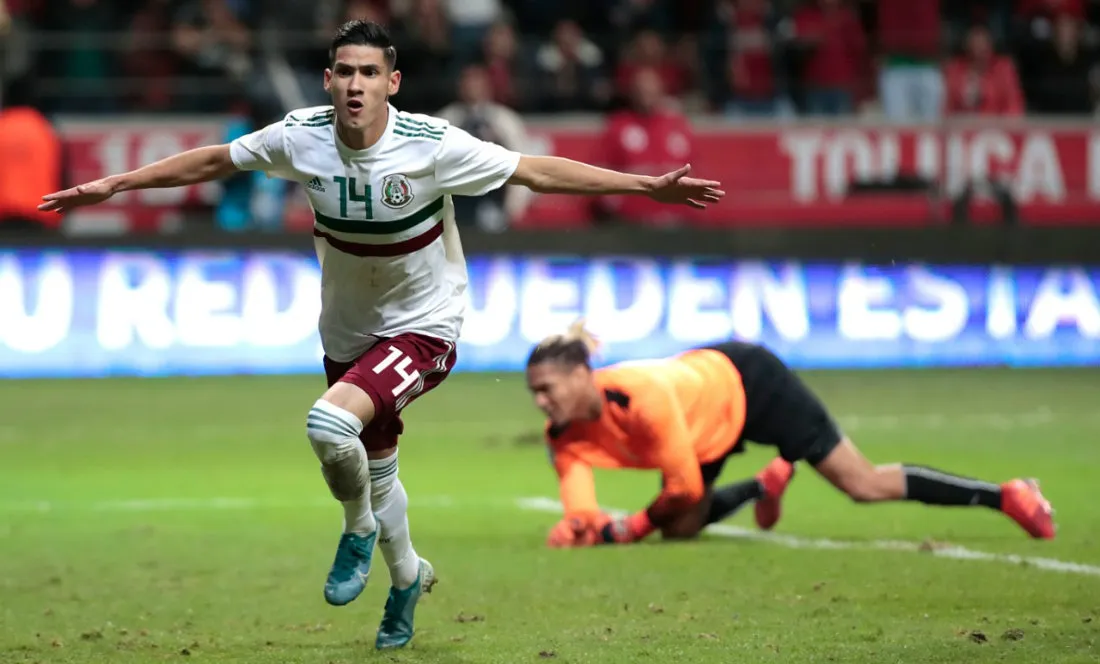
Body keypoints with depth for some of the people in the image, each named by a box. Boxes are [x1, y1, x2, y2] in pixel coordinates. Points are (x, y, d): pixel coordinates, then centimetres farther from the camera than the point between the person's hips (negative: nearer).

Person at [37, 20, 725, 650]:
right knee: (375, 468, 19)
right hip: (347, 331, 5)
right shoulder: (301, 137, -14)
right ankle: (407, 575, 49)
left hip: (423, 326, -5)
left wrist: (648, 185, -19)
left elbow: (536, 170, -16)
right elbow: (213, 160, 1)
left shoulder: (432, 145, -22)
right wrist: (112, 185, 3)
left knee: (331, 423, -29)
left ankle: (359, 531, 1)